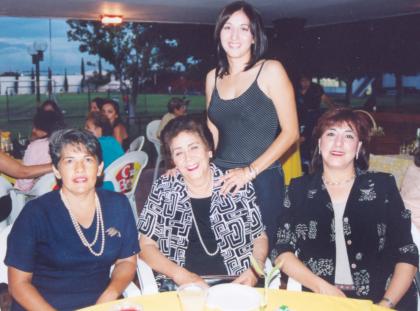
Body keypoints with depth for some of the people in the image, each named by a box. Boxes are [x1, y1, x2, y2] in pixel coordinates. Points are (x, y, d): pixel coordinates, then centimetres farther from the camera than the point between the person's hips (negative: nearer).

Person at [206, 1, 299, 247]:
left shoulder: (271, 71, -4)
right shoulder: (213, 77, 9)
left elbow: (290, 132, -8)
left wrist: (251, 170, -15)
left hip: (261, 179, -4)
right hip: (221, 179, 4)